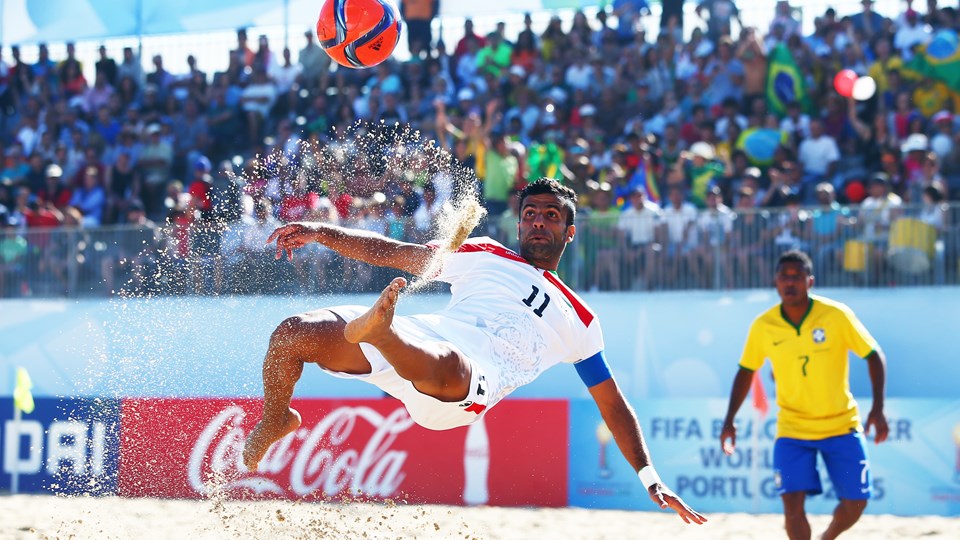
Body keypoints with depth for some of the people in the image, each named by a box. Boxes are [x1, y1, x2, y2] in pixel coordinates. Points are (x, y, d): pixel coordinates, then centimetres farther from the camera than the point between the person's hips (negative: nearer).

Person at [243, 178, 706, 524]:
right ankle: (275, 421, 11)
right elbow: (392, 253, 26)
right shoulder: (486, 256, 31)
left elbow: (613, 404, 31)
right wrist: (323, 233, 10)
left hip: (473, 383, -3)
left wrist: (651, 479, 20)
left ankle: (380, 331, -72)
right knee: (293, 334, -16)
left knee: (442, 363, -42)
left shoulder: (579, 321, 29)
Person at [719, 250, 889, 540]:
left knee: (855, 503, 4)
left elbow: (874, 355, -5)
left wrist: (878, 408, -15)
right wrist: (729, 421, 4)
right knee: (793, 504, -16)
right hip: (792, 430, 0)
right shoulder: (763, 326, -6)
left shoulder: (837, 315, -12)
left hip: (842, 426, 0)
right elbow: (746, 371, 9)